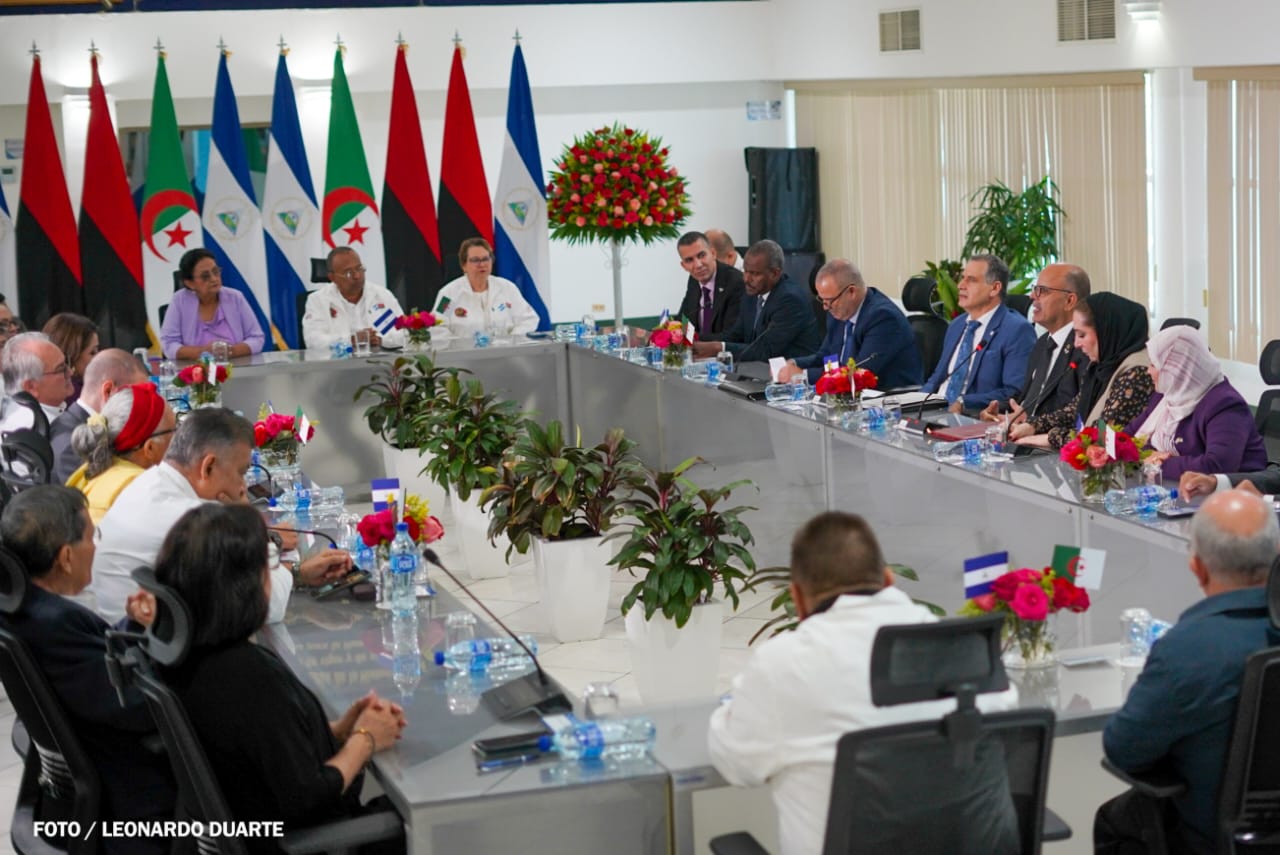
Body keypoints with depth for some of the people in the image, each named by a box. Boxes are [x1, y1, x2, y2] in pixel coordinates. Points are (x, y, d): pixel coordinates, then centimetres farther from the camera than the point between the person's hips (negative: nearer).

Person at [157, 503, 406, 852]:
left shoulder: (181, 658, -6)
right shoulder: (251, 675, -31)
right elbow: (305, 799, -24)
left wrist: (336, 730, -2)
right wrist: (364, 740, -10)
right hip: (302, 841, -8)